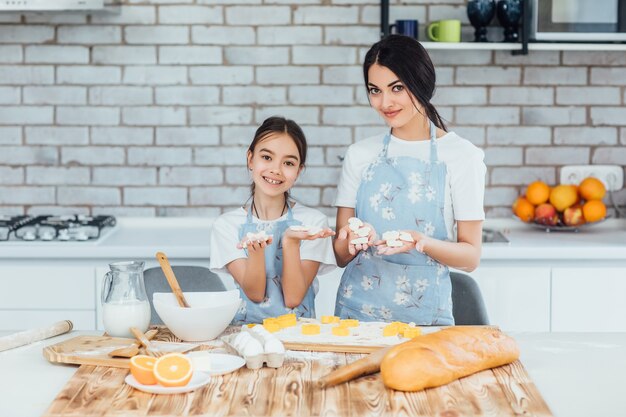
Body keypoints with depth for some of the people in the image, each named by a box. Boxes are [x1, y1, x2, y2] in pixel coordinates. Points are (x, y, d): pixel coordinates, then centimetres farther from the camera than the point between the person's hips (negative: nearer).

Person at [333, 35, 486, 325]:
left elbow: (470, 257, 0)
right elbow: (341, 256, 10)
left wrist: (422, 243, -18)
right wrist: (351, 241, -12)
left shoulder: (462, 156, 1)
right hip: (357, 311, 2)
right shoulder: (359, 155, 9)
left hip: (424, 311, -2)